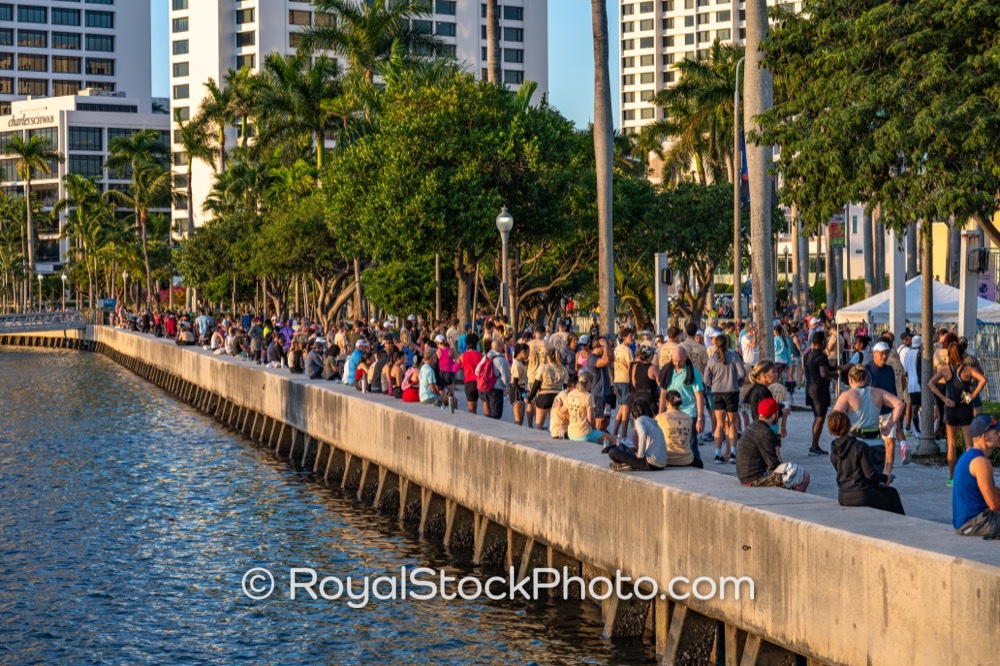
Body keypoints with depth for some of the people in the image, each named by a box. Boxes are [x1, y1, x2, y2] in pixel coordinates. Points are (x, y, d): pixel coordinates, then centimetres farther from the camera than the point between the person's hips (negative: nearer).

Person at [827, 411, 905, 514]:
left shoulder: (834, 450, 4)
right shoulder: (860, 446, -17)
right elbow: (870, 473, -16)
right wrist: (886, 479, 6)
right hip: (862, 496, -7)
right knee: (892, 495, 19)